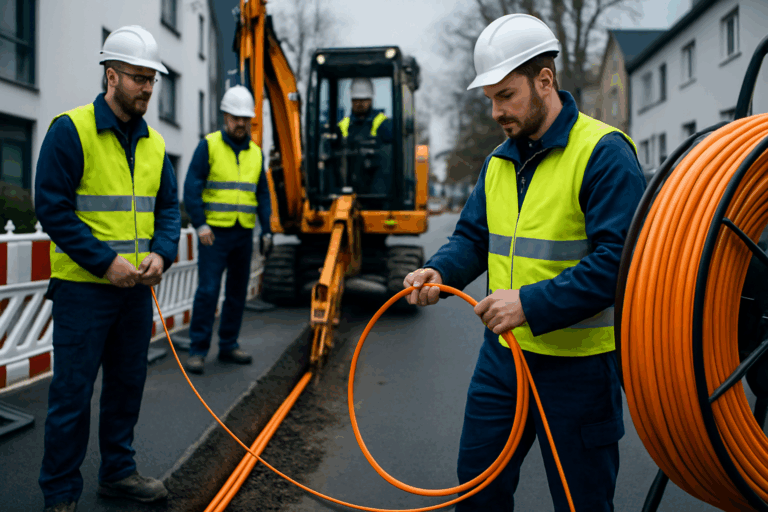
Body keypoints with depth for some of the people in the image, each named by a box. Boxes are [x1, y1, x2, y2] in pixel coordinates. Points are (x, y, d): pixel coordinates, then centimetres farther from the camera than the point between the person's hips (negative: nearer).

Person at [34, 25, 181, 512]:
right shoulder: (70, 130, -10)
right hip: (83, 287, -6)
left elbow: (169, 206, 13)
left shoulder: (153, 142, 9)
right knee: (72, 393, 2)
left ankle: (119, 471, 32)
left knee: (128, 385, 16)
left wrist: (161, 254, -5)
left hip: (137, 288, 7)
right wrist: (105, 261, -18)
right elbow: (52, 207, -14)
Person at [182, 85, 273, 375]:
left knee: (238, 291, 9)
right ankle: (198, 350, 0)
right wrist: (200, 224, -16)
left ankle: (228, 345, 20)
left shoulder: (255, 153, 12)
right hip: (215, 232, -5)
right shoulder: (209, 146, -2)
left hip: (244, 233, 5)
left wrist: (266, 231, 9)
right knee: (207, 290, -8)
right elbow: (191, 188, -7)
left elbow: (263, 195, 16)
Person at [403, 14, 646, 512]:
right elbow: (472, 237, 13)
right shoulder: (500, 161, 10)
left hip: (578, 363, -7)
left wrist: (532, 303, -28)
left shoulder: (603, 152, -15)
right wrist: (440, 272, -8)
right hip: (503, 353, 7)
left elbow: (618, 261, -22)